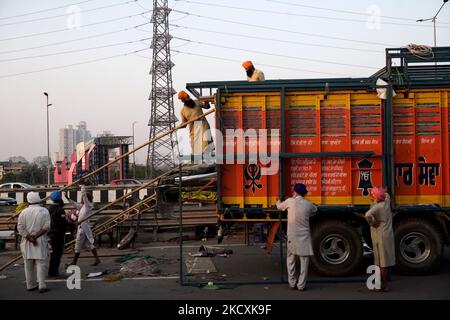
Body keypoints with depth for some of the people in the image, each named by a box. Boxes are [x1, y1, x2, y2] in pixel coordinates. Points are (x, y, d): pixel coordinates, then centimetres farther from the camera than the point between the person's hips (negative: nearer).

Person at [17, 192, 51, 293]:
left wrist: (30, 238, -8)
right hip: (41, 240, -3)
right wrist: (36, 236, -10)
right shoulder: (44, 211, -4)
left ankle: (30, 285, 18)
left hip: (27, 242, 3)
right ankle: (42, 285, -5)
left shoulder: (24, 212, 2)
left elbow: (20, 228, -5)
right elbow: (46, 226, -12)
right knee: (41, 263, 0)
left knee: (28, 264, 12)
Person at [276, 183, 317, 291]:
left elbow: (280, 206, 18)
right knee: (304, 260, 4)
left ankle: (292, 283, 17)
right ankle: (301, 285, 4)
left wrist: (278, 202, 40)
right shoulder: (308, 204, 2)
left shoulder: (290, 201, -1)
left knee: (291, 260, 13)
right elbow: (315, 210, 23)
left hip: (292, 236, 1)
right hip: (304, 236, -1)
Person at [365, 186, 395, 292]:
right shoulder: (386, 202, 0)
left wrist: (372, 223, -20)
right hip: (387, 236, 3)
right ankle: (384, 285, 7)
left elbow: (368, 215, -35)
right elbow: (387, 195, 25)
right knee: (385, 262, 4)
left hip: (378, 237, -2)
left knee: (379, 262, 7)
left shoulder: (376, 207, -14)